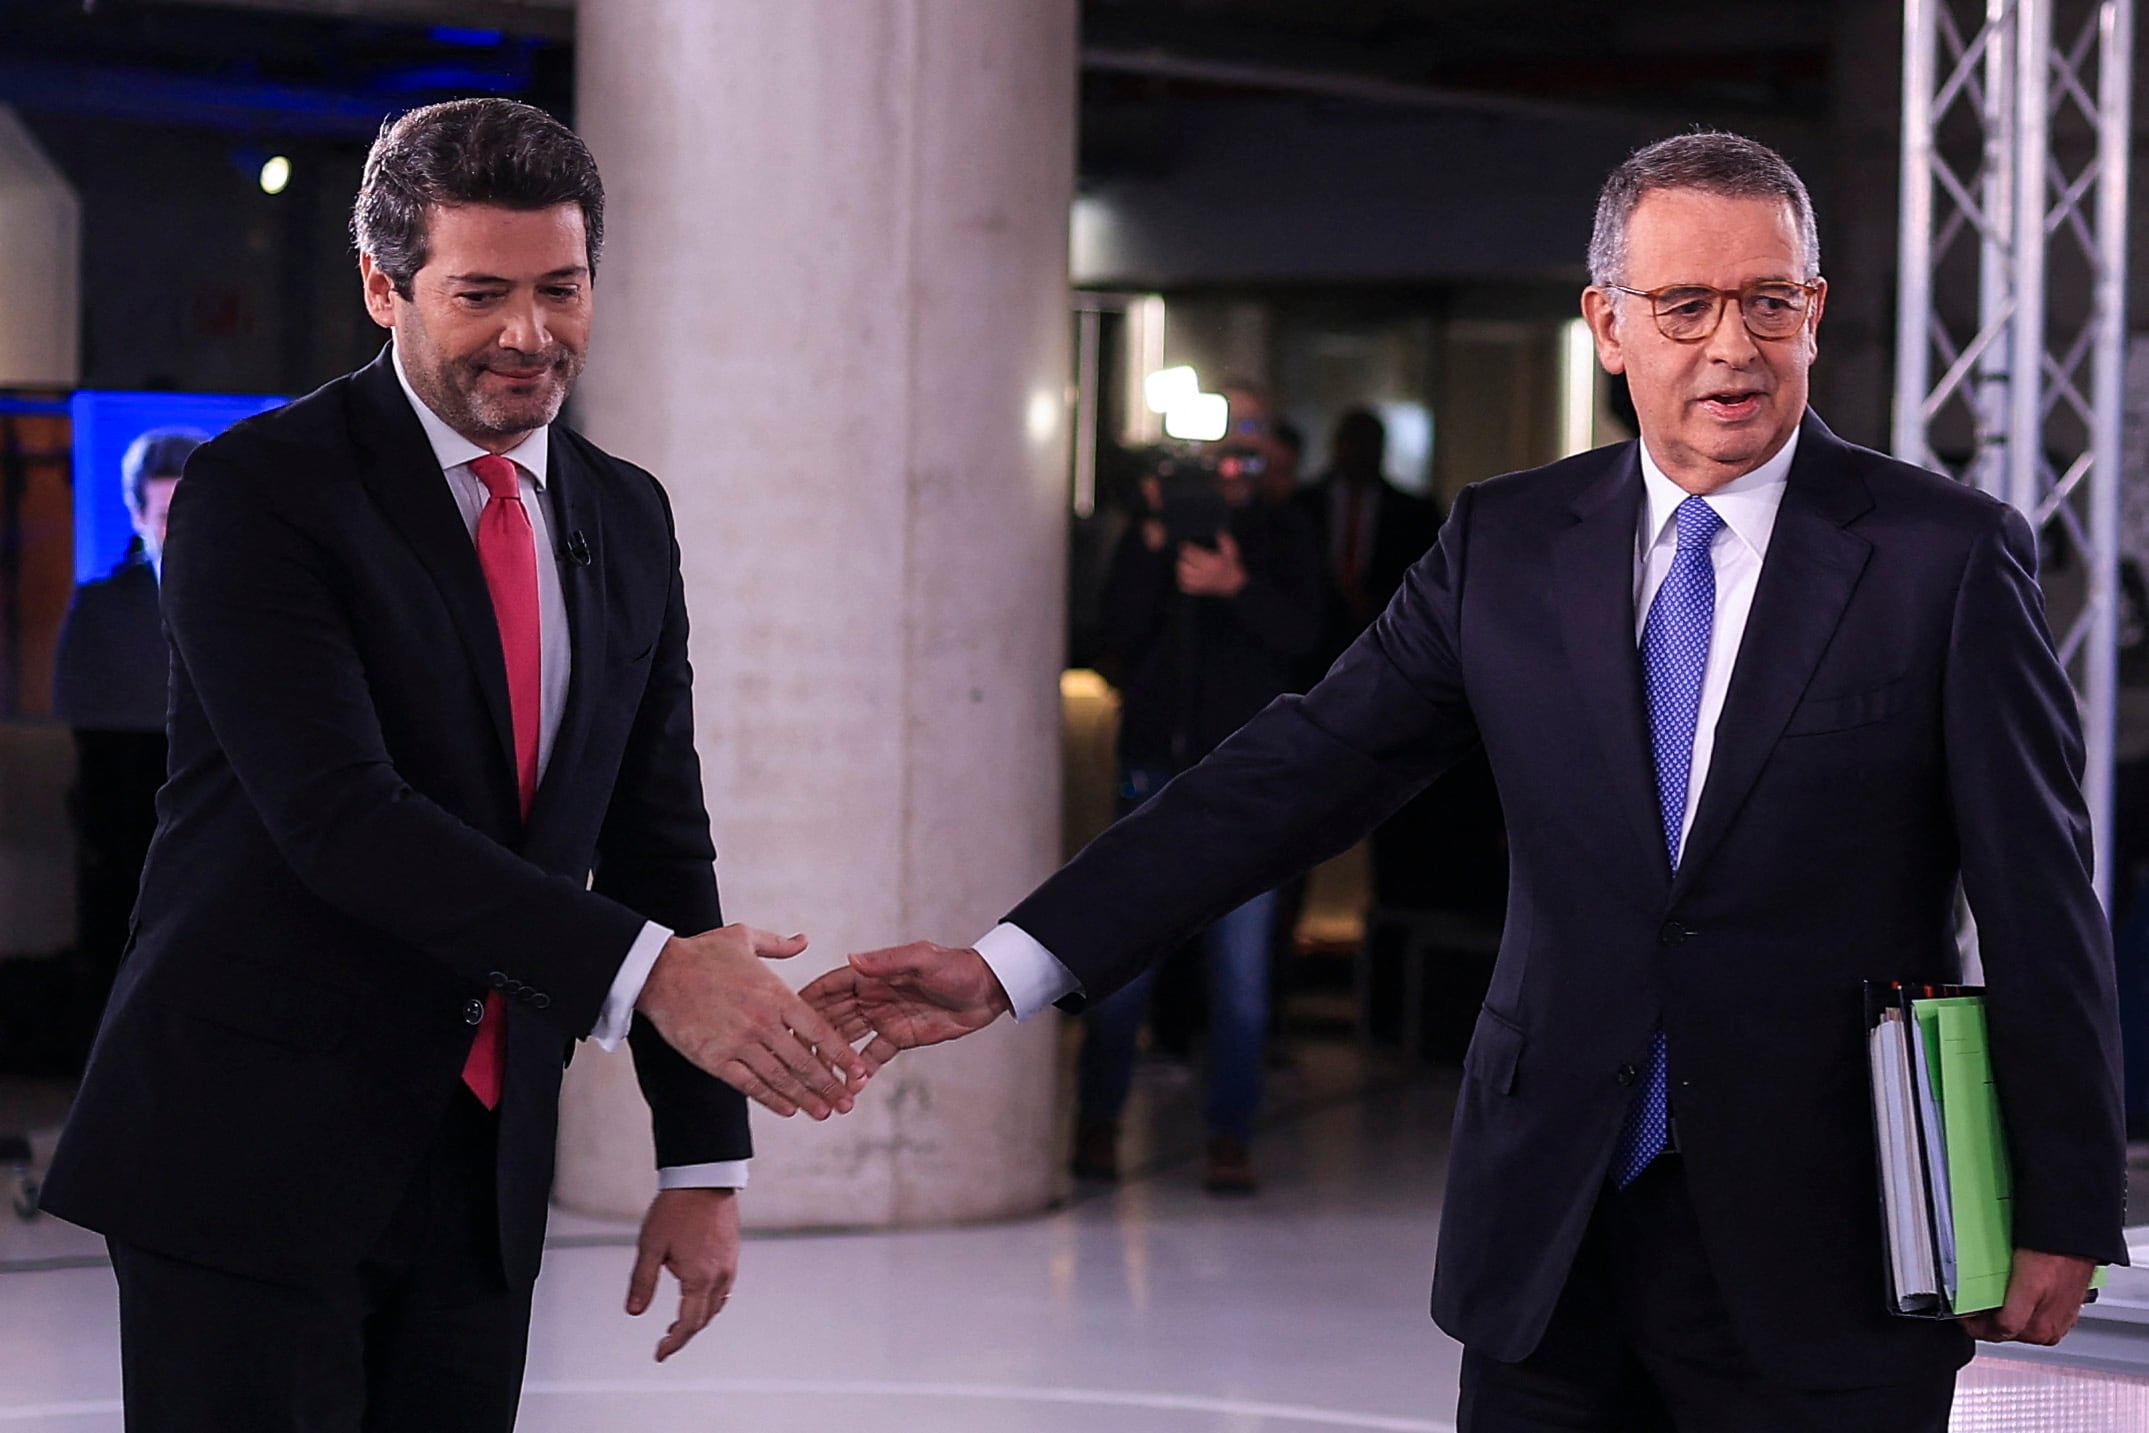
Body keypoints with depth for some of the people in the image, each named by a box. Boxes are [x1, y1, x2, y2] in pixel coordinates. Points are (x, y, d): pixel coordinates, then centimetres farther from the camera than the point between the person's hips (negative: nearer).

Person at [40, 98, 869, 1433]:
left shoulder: (625, 518, 11)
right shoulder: (260, 493, -10)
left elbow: (658, 832, 13)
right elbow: (339, 814, -21)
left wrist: (705, 1160, 8)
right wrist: (643, 970, -27)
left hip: (484, 1169, 6)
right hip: (250, 1156, -6)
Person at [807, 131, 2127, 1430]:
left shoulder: (1947, 553, -4)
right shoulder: (1507, 546, 5)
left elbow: (2041, 902, -2)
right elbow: (1299, 776, 1)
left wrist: (2064, 1217, -3)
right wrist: (1016, 965, -7)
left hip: (1826, 1244, -2)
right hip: (1553, 1229, 3)